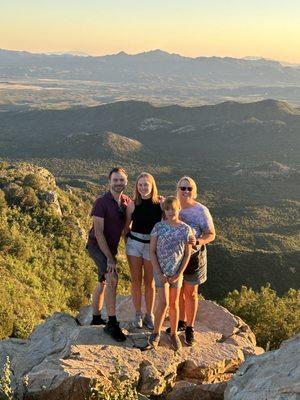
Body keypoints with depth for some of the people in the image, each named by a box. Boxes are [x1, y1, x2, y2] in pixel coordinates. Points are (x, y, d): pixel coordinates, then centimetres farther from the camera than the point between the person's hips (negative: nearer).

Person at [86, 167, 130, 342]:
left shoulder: (127, 201, -1)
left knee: (103, 282, 17)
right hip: (97, 246, -7)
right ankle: (112, 323, -18)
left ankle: (96, 318, 33)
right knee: (112, 278, -23)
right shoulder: (101, 202, -20)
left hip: (111, 247, 7)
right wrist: (109, 258, -24)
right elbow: (98, 232, -22)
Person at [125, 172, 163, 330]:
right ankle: (138, 315, 24)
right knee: (136, 280, 9)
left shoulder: (160, 203, -7)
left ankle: (149, 315, 24)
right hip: (134, 244, 1)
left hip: (151, 245, -1)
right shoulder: (133, 204, -3)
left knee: (149, 282, 8)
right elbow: (127, 226, 6)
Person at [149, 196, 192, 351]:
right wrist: (159, 273, -10)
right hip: (160, 271, -1)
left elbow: (187, 254, -1)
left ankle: (174, 334, 27)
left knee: (174, 304, 11)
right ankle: (156, 333, 11)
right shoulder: (158, 227, -7)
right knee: (163, 302, -8)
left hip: (177, 272, 1)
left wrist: (179, 274, -7)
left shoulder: (186, 229, -5)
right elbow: (152, 251, -5)